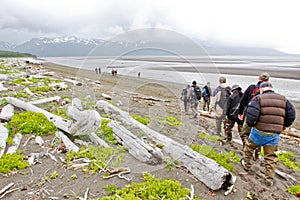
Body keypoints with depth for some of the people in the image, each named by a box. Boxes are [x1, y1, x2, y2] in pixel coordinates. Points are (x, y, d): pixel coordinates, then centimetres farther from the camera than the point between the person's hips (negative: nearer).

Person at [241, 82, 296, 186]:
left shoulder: (258, 98, -7)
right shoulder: (283, 99, 9)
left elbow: (251, 114, -20)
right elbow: (291, 115, 9)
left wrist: (250, 124, -2)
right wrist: (284, 125, 22)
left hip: (259, 132, -3)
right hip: (275, 134, 4)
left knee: (249, 148, 22)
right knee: (271, 156, 15)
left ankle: (246, 165, 38)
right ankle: (269, 179, 20)